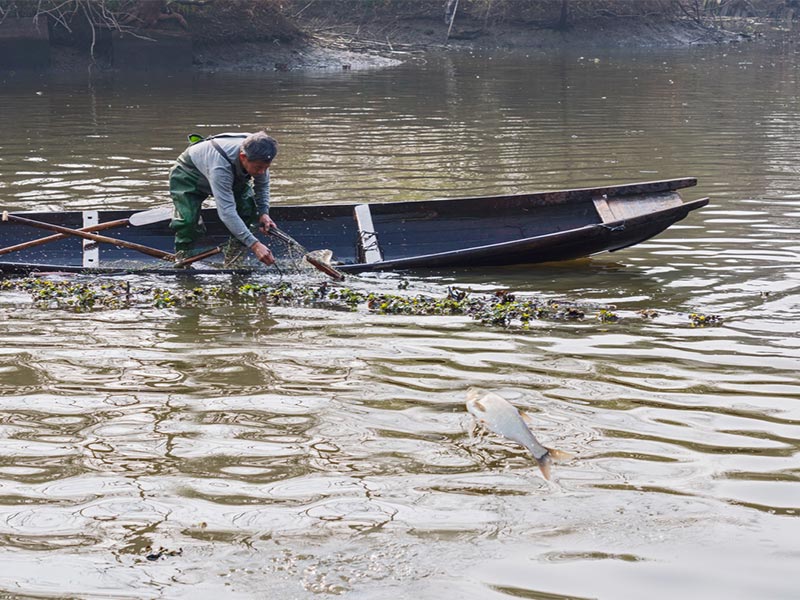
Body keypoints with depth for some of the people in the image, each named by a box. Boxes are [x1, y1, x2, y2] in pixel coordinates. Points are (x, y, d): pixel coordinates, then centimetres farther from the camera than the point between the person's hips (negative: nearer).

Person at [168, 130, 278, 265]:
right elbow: (226, 212, -53)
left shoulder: (258, 158, -29)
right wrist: (254, 245, -58)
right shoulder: (220, 166, -50)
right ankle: (182, 260, 0)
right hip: (187, 175, -6)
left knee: (248, 207, -15)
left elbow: (263, 184, -5)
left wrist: (264, 212, -21)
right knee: (188, 219, -27)